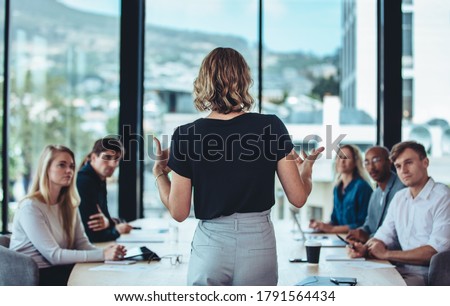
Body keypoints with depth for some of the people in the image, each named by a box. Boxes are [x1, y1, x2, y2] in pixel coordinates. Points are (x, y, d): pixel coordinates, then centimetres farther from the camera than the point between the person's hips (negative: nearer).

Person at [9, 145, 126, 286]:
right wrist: (102, 255, -26)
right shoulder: (30, 207, -15)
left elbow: (82, 243, 3)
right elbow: (53, 255, -21)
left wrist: (106, 251, -19)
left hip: (57, 269, 7)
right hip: (31, 278, -7)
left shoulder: (69, 205, 11)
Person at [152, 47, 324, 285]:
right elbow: (298, 198, -2)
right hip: (259, 246, 1)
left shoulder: (186, 135, -6)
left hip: (209, 247, 0)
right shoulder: (271, 127, -5)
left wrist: (159, 172, 14)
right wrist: (306, 168, 19)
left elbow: (179, 212, -2)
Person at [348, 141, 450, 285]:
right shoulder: (399, 198, 16)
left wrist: (386, 254, -13)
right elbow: (383, 236, 18)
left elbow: (437, 249, -18)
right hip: (401, 271, 7)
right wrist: (364, 248, -7)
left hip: (427, 275, -7)